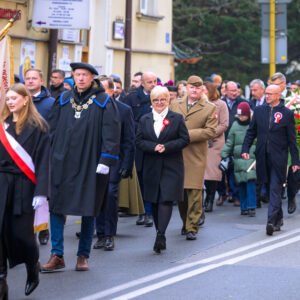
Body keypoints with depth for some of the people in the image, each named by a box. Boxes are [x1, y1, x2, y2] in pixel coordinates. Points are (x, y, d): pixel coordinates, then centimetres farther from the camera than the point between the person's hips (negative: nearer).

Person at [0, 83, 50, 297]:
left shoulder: (37, 126, -4)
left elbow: (43, 160, -8)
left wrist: (41, 191, -15)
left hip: (24, 185, -4)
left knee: (21, 232, -1)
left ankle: (33, 268, 28)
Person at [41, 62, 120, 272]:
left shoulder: (104, 102, -3)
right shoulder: (63, 101, 9)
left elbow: (111, 133, -8)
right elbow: (53, 129, 10)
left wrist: (105, 160, -15)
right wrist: (49, 156, 5)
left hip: (90, 164, -3)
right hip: (62, 163, 3)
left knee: (89, 211, 6)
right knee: (56, 207, -3)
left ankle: (83, 256, 17)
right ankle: (57, 256, 2)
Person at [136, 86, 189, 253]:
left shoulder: (177, 118, 4)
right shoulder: (145, 120, 11)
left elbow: (185, 139, -2)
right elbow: (139, 141, 4)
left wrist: (166, 147, -15)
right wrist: (154, 147, -14)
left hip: (171, 167, -3)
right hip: (152, 167, 3)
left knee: (166, 200, -13)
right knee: (154, 202, 6)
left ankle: (160, 235, -19)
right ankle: (161, 237, 16)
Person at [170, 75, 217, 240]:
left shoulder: (209, 108, 3)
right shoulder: (175, 106, 15)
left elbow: (210, 131, -6)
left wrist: (187, 134, -12)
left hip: (195, 157, -3)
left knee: (194, 192, -7)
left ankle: (192, 227, -1)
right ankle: (185, 222, 25)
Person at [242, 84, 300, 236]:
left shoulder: (287, 113, -1)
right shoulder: (259, 110, 8)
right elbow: (251, 132, 11)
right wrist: (245, 149, -2)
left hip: (278, 158, -4)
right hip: (263, 157, 4)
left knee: (275, 189, -9)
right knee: (271, 189, 11)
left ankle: (271, 221, -14)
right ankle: (278, 219, 23)